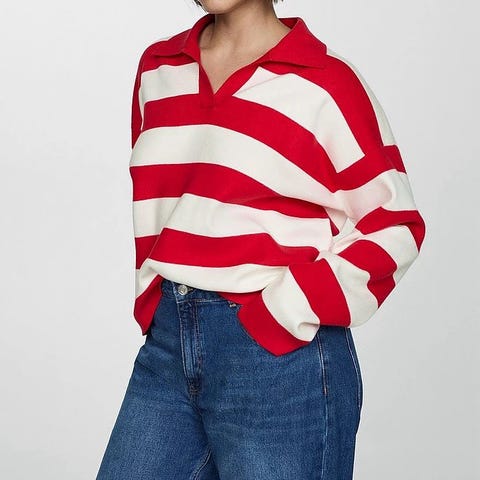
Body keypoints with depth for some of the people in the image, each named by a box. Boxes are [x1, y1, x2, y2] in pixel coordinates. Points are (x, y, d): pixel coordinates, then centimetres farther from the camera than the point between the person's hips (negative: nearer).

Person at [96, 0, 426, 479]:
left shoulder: (325, 82, -7)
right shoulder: (157, 68, 10)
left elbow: (396, 227, -6)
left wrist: (290, 312, -13)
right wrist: (155, 303, 10)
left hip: (280, 355, -5)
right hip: (167, 341, 5)